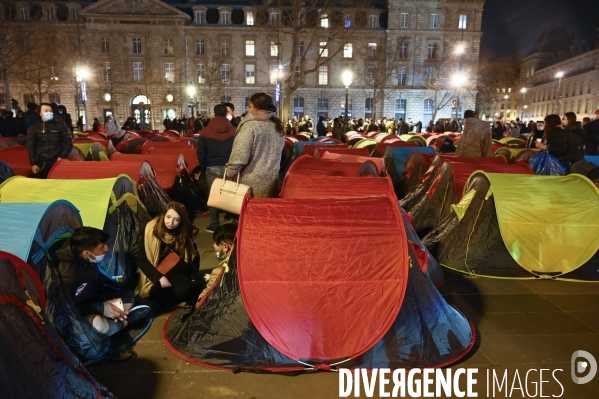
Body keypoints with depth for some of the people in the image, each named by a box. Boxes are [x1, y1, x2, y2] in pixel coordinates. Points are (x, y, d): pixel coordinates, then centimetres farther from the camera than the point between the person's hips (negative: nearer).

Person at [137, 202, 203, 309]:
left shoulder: (186, 232, -5)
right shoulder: (151, 229, -12)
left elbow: (194, 256, 5)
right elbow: (141, 260, -11)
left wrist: (193, 279, -7)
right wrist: (160, 277, -21)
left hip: (177, 271, 0)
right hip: (156, 274, 0)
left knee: (183, 291, -33)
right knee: (158, 295, -32)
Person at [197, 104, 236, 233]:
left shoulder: (205, 131, -1)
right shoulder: (234, 130, -2)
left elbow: (200, 152, 1)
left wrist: (203, 168, 12)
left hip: (212, 168, 0)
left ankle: (214, 224, 13)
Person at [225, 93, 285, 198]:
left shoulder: (250, 125, -12)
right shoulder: (278, 126, 9)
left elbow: (239, 156, -16)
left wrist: (230, 174, -5)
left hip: (252, 182, -6)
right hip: (272, 180, 6)